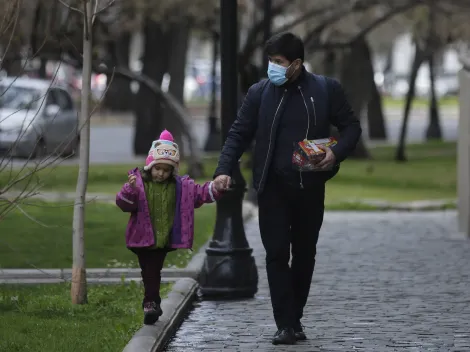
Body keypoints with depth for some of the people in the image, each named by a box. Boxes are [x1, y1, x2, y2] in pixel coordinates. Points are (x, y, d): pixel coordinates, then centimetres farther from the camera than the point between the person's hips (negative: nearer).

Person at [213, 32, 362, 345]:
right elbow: (239, 134, 2)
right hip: (273, 187, -1)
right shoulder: (260, 93, 1)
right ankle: (286, 325, -5)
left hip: (310, 187, 1)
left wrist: (337, 153, -13)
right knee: (277, 254, -6)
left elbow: (351, 126, 6)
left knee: (305, 254, 10)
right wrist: (224, 170, -12)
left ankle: (295, 319, 23)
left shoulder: (326, 89, 0)